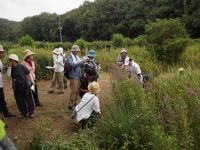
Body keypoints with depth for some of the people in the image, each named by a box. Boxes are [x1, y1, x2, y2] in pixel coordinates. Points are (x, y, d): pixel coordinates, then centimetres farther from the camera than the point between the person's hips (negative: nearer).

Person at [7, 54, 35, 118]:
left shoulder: (21, 66, -8)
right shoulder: (11, 68, 0)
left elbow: (28, 74, 0)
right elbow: (8, 75, -17)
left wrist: (32, 81, 1)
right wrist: (10, 66, -19)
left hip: (25, 86, -3)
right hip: (16, 87, 3)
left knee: (29, 99, 5)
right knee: (20, 101, 9)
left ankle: (31, 112, 18)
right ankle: (24, 113, 24)